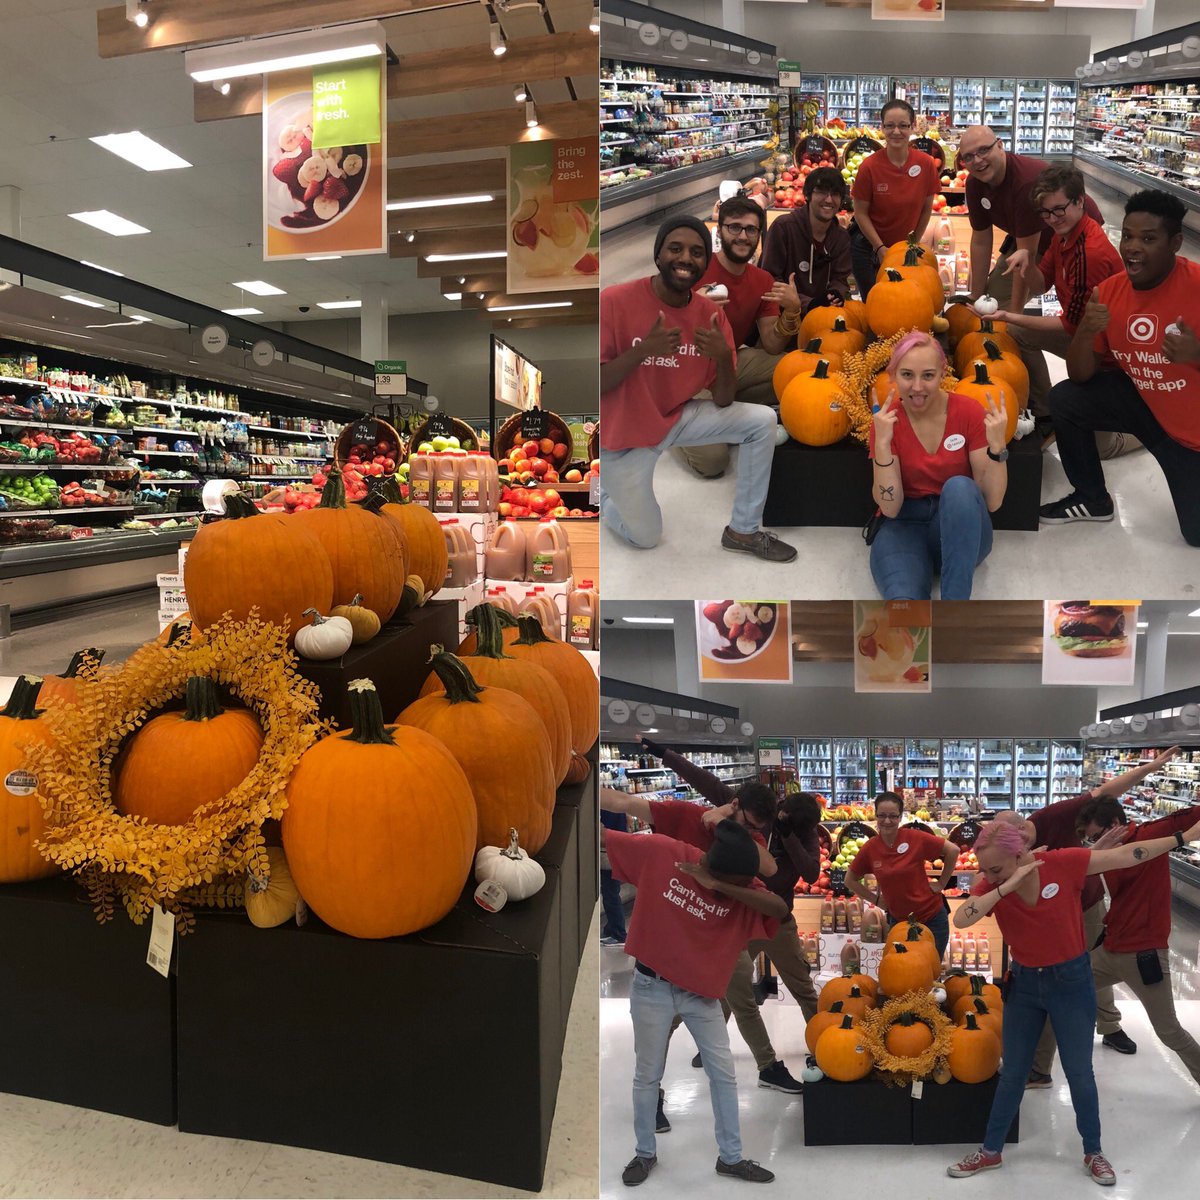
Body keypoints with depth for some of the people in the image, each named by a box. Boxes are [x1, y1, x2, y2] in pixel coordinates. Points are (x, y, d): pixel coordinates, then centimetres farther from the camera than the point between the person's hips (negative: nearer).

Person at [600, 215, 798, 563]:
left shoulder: (711, 315, -8)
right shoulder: (615, 301, -22)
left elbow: (722, 402, -7)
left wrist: (724, 358, -27)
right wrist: (642, 351, -35)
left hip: (678, 417, 5)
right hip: (623, 432, -4)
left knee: (762, 421, -10)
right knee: (646, 537, 0)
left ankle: (743, 530, 2)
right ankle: (605, 491, 32)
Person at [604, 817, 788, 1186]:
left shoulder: (742, 885, -14)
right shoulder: (660, 851, -19)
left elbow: (779, 909, -32)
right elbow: (606, 836, -9)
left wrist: (719, 886, -36)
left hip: (701, 992, 2)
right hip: (652, 987, -2)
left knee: (723, 1073, 10)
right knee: (648, 1075, 12)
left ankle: (730, 1157, 30)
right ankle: (645, 1153, 34)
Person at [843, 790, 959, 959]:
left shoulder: (915, 838, -18)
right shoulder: (870, 848, -10)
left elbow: (953, 850, -9)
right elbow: (850, 880, 4)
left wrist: (941, 882, -7)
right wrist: (875, 899, -2)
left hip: (931, 918, -2)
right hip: (898, 920, 2)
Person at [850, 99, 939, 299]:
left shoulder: (926, 164, -12)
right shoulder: (869, 166, -18)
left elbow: (926, 208, 0)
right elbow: (861, 213, -12)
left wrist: (915, 242, 2)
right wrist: (880, 248, -15)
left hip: (905, 246, 2)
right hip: (868, 246, -2)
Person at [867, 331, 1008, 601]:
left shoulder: (969, 411, -7)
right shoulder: (887, 421, -6)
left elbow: (993, 501, -9)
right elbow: (889, 507, -14)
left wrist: (997, 445, -24)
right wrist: (882, 443, -25)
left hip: (960, 529, 3)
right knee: (903, 600, -38)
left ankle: (955, 614, -33)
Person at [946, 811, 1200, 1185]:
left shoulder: (1062, 863, -22)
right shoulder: (991, 886, -16)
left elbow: (1127, 854, -13)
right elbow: (960, 919, -32)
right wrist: (1006, 887, -38)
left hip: (1071, 980, -2)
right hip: (1023, 983, 2)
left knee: (1079, 1072, 14)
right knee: (1012, 1072, 13)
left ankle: (1093, 1153, 36)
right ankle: (990, 1151, 28)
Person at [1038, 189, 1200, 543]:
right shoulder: (1109, 291, -10)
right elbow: (1080, 377, -8)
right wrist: (1086, 332, -27)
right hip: (1143, 402, 4)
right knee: (1065, 399, -16)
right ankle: (1093, 499, 5)